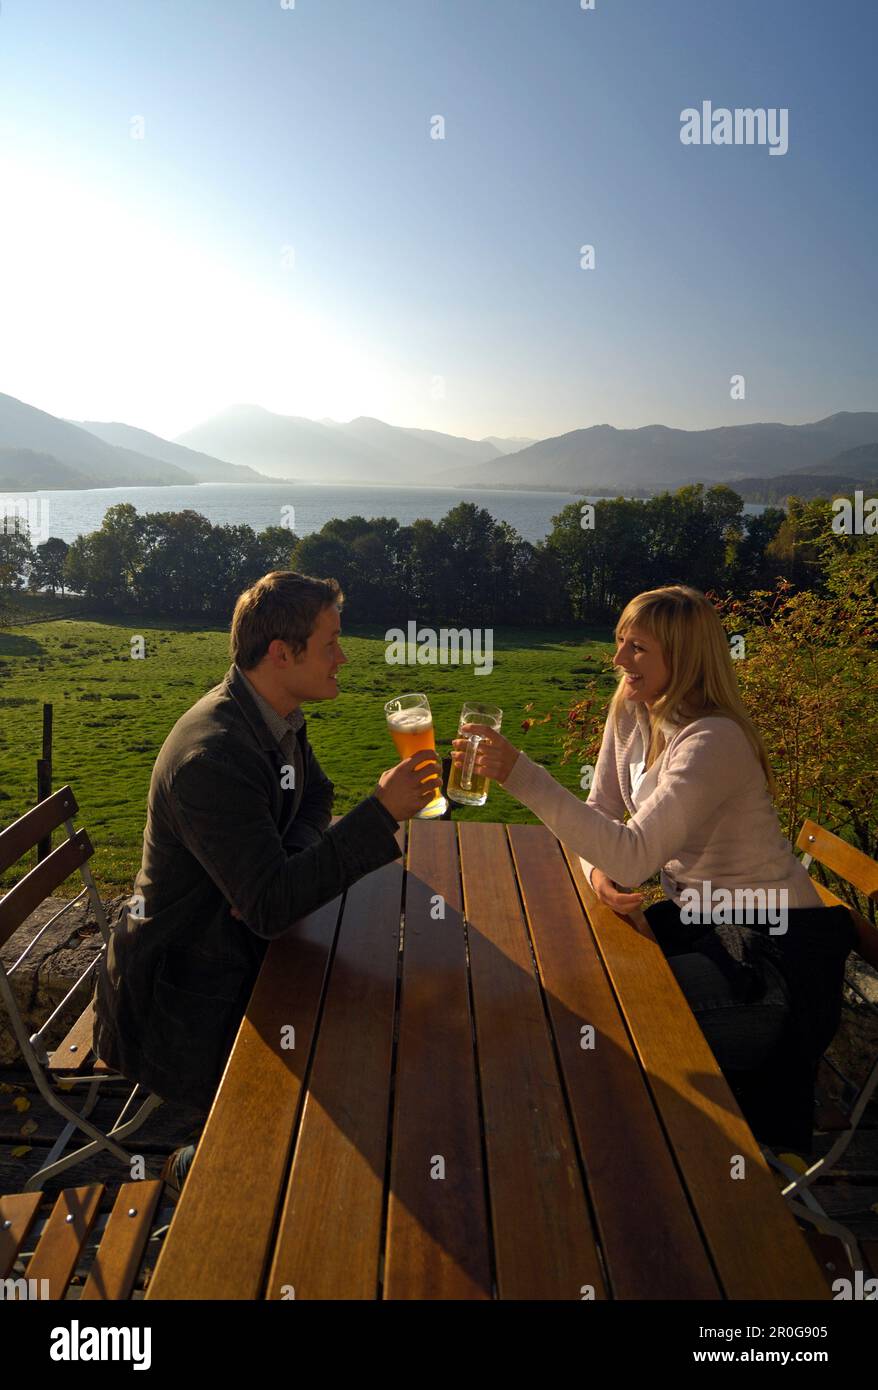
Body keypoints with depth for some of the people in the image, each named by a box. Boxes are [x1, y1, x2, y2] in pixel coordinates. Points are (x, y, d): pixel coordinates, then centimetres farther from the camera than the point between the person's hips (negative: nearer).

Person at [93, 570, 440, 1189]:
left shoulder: (278, 718, -2)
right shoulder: (211, 756, -31)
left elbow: (316, 797, 13)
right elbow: (271, 906, -34)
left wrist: (281, 869, -9)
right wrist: (382, 813, -34)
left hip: (239, 945, 9)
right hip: (184, 989, -8)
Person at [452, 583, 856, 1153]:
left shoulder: (713, 742, -27)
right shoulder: (631, 711, -1)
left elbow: (634, 854, -36)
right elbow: (603, 810, 6)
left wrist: (519, 773, -42)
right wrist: (598, 870, -17)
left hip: (770, 941, -7)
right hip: (697, 914, 8)